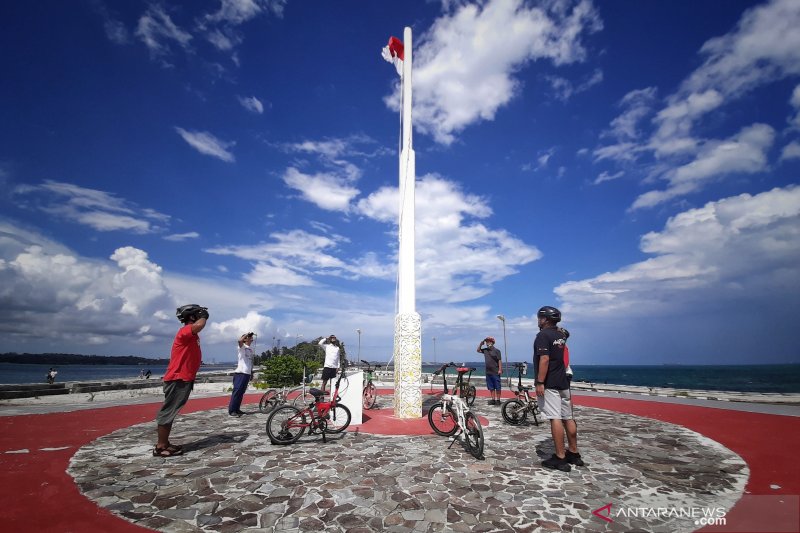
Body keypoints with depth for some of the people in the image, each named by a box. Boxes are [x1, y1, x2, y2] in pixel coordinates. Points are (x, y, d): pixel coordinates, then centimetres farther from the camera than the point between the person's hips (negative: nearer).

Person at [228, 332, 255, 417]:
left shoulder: (250, 349, 17)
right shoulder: (242, 347, -6)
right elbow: (240, 340, -30)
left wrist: (251, 372, 20)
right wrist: (247, 334, -19)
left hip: (247, 373, 8)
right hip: (240, 373, -8)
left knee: (241, 392, 11)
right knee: (237, 391, -6)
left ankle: (237, 409, 18)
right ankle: (231, 410, -2)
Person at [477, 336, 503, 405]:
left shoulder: (496, 351, -8)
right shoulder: (485, 350, 8)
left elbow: (500, 360, -10)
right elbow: (478, 350, 22)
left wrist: (500, 370, -16)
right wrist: (481, 344, 6)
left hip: (495, 372, -6)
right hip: (488, 372, 6)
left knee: (497, 387, 1)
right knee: (491, 387, 11)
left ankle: (498, 400, 9)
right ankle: (493, 399, 18)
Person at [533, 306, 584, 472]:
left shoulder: (543, 335, -13)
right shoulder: (560, 335, 13)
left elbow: (544, 359, -22)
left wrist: (540, 382, -21)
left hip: (549, 384, -9)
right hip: (563, 382, 9)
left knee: (555, 419, -7)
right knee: (568, 418, 13)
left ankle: (560, 458, -4)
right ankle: (574, 453, 24)